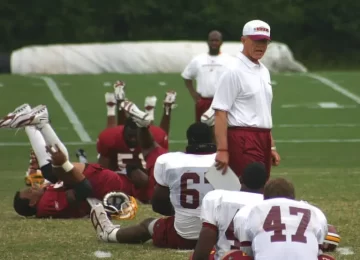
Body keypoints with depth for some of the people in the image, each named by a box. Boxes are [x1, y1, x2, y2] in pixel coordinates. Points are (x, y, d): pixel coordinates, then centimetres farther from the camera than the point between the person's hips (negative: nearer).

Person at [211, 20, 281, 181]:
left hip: (263, 140, 9)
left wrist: (271, 146, 19)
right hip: (243, 141, -9)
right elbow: (220, 112, -14)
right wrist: (222, 150, -21)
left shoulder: (264, 71, 17)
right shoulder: (234, 71, -9)